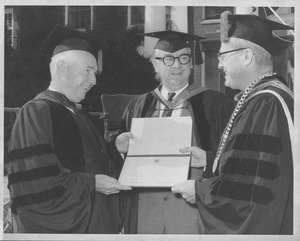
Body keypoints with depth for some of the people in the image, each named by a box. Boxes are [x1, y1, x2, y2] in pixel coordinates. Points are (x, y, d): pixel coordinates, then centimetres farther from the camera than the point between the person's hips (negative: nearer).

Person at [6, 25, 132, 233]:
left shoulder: (78, 113, 13)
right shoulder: (36, 113, -14)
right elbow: (34, 181, -21)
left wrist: (115, 148, 2)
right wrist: (91, 183, -19)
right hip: (57, 227, -8)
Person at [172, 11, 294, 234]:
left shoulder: (267, 104, -22)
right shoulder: (263, 97, 9)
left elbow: (254, 184, -25)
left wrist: (200, 190, -13)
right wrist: (209, 161, 12)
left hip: (258, 229, -9)